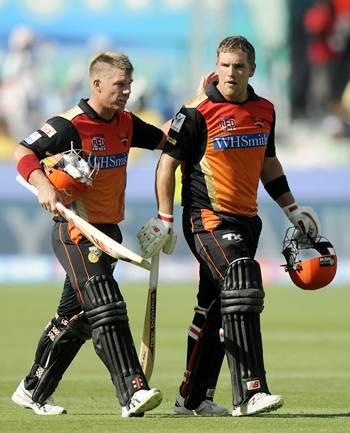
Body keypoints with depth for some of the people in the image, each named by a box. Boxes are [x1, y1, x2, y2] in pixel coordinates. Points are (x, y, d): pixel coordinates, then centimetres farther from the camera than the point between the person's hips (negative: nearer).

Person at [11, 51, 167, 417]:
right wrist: (44, 187, -29)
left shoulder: (126, 124, 10)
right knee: (106, 309, -18)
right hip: (75, 232, -8)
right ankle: (132, 392, -25)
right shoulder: (70, 125, -13)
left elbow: (166, 138, 20)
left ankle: (33, 392, 24)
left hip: (107, 232, 8)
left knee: (74, 317, 13)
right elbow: (23, 152, -13)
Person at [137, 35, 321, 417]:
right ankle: (249, 393, -27)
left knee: (215, 311, 12)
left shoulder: (264, 111, 10)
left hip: (246, 220, 7)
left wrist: (291, 210, 23)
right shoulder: (198, 113, -10)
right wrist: (164, 219, -11)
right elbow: (168, 161, -6)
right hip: (208, 217, -7)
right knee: (241, 290, -22)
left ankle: (193, 399, 21)